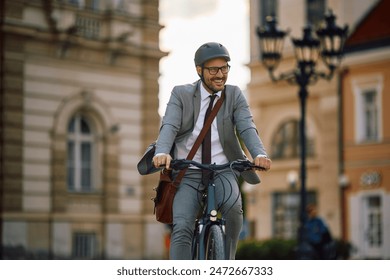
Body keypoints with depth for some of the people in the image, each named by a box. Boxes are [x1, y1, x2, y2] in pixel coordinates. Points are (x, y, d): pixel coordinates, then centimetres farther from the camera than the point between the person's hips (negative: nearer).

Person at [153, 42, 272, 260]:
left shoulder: (235, 95, 4)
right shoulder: (181, 94, 2)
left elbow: (247, 128, -10)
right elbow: (169, 126, -13)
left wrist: (260, 154, -32)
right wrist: (162, 152, -36)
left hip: (223, 170, 0)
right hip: (188, 173, 0)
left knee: (233, 207, -30)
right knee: (181, 229, -17)